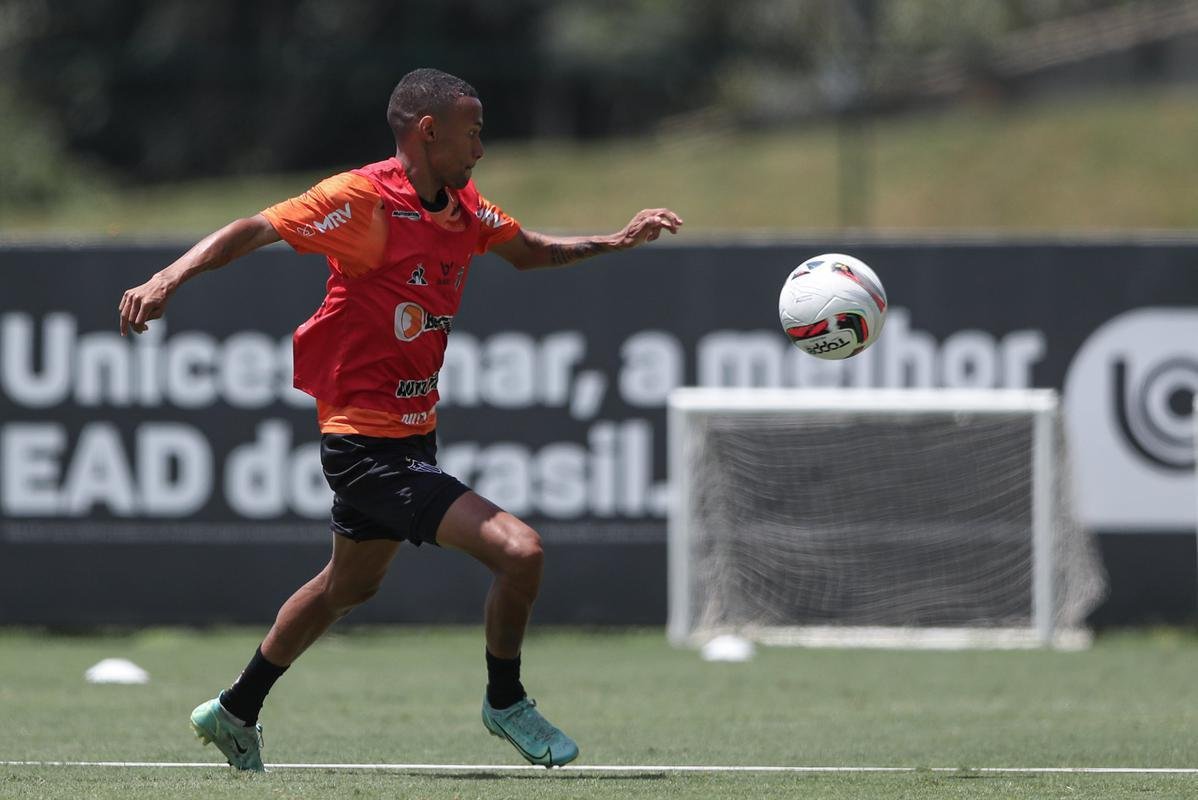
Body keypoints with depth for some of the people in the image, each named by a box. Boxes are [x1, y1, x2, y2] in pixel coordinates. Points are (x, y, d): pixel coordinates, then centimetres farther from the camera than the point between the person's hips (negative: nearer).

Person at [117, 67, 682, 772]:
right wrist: (170, 279, -32)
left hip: (414, 435, 10)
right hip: (370, 442, -10)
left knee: (350, 585, 26)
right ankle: (506, 702, 5)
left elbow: (530, 252, 24)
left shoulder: (464, 207, 6)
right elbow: (254, 231, -19)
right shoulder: (363, 200, -18)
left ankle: (235, 713, 42)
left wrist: (617, 242, 12)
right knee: (519, 550, -17)